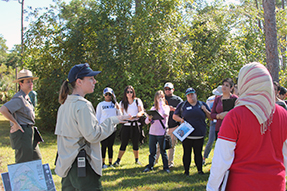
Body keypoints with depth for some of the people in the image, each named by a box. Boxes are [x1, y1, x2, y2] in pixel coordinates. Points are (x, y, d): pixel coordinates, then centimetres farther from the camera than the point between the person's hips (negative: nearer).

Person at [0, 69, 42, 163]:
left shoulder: (26, 97, 14)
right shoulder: (19, 98, -16)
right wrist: (16, 124, -21)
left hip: (29, 132, 10)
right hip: (22, 133, -10)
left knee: (37, 159, 15)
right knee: (23, 162, -4)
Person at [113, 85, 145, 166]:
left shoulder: (137, 101, 7)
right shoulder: (122, 103, 10)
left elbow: (142, 111, -2)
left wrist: (139, 114, -25)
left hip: (135, 124, 0)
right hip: (126, 125, 0)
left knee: (135, 143, 4)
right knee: (124, 143, -4)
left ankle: (136, 159, 19)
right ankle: (118, 160, -1)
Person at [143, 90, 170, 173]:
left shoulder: (166, 107, 1)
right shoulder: (153, 108, 10)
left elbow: (165, 114, -25)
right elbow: (146, 122, 8)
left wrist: (161, 103, -15)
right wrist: (149, 118, -16)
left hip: (161, 133, -3)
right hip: (152, 132, 3)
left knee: (163, 151, 5)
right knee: (152, 151, 9)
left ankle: (166, 167, 16)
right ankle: (150, 166, 20)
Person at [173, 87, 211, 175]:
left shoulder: (202, 105, 11)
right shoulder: (182, 105, 8)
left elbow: (211, 117, 12)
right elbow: (174, 116, 12)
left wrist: (205, 110, -5)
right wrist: (180, 119, -8)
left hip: (199, 135, 1)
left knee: (198, 153, 6)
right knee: (187, 153, 5)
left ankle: (200, 170, 17)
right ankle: (186, 171, 15)